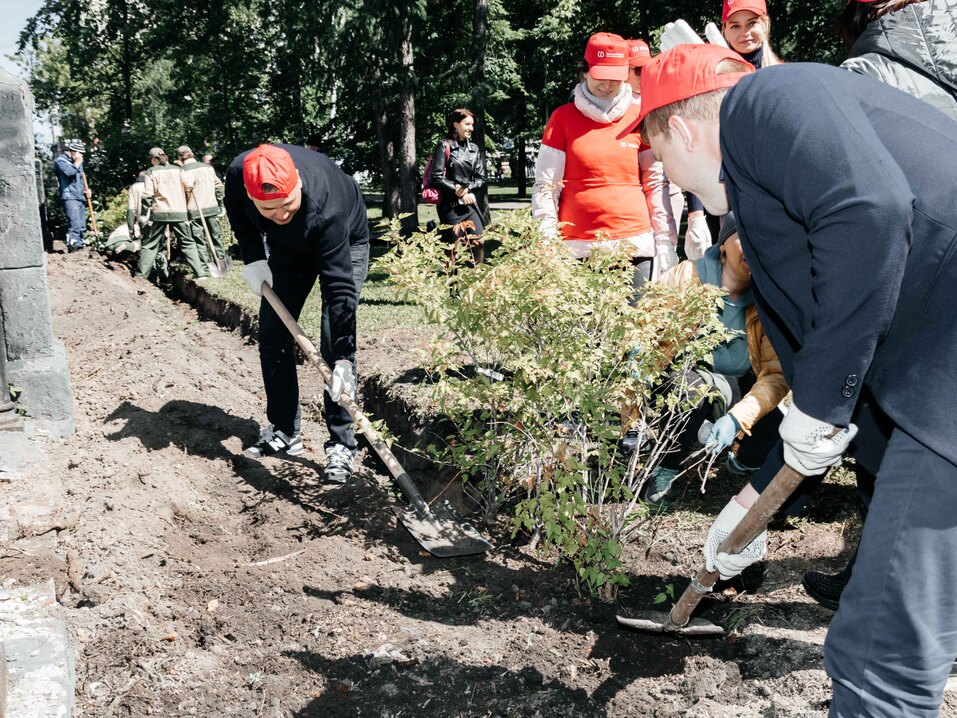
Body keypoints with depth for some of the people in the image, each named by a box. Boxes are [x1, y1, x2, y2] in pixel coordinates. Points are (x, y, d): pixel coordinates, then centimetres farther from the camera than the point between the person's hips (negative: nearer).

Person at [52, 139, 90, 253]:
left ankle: (79, 244, 15)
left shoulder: (76, 161, 21)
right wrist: (77, 163, -9)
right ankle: (72, 244, -21)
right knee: (75, 222, -20)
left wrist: (86, 190, 13)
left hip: (80, 197, 9)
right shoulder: (60, 160, -4)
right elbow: (69, 172, -24)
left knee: (82, 225, 9)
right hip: (70, 197, -9)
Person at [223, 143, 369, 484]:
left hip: (345, 243, -5)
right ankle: (284, 433, 14)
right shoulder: (238, 173, -31)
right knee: (272, 335, 2)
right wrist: (253, 259, -15)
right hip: (287, 246, 5)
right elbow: (237, 212, -4)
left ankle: (341, 445, -9)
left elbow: (339, 285, -43)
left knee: (334, 345, -16)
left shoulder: (326, 209, -44)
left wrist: (344, 359, -46)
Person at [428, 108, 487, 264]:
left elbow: (481, 178, 9)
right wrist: (458, 192, -11)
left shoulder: (475, 149, 12)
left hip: (471, 204, 5)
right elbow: (437, 177, -10)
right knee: (455, 247, -3)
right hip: (450, 205, -5)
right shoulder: (444, 147, -4)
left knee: (478, 243, -1)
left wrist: (467, 188, -9)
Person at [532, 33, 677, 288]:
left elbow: (656, 185, 9)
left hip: (635, 245, 1)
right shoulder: (563, 118, 5)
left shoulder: (640, 118, 9)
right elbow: (545, 186, 3)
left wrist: (665, 242, 2)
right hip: (577, 249, -1)